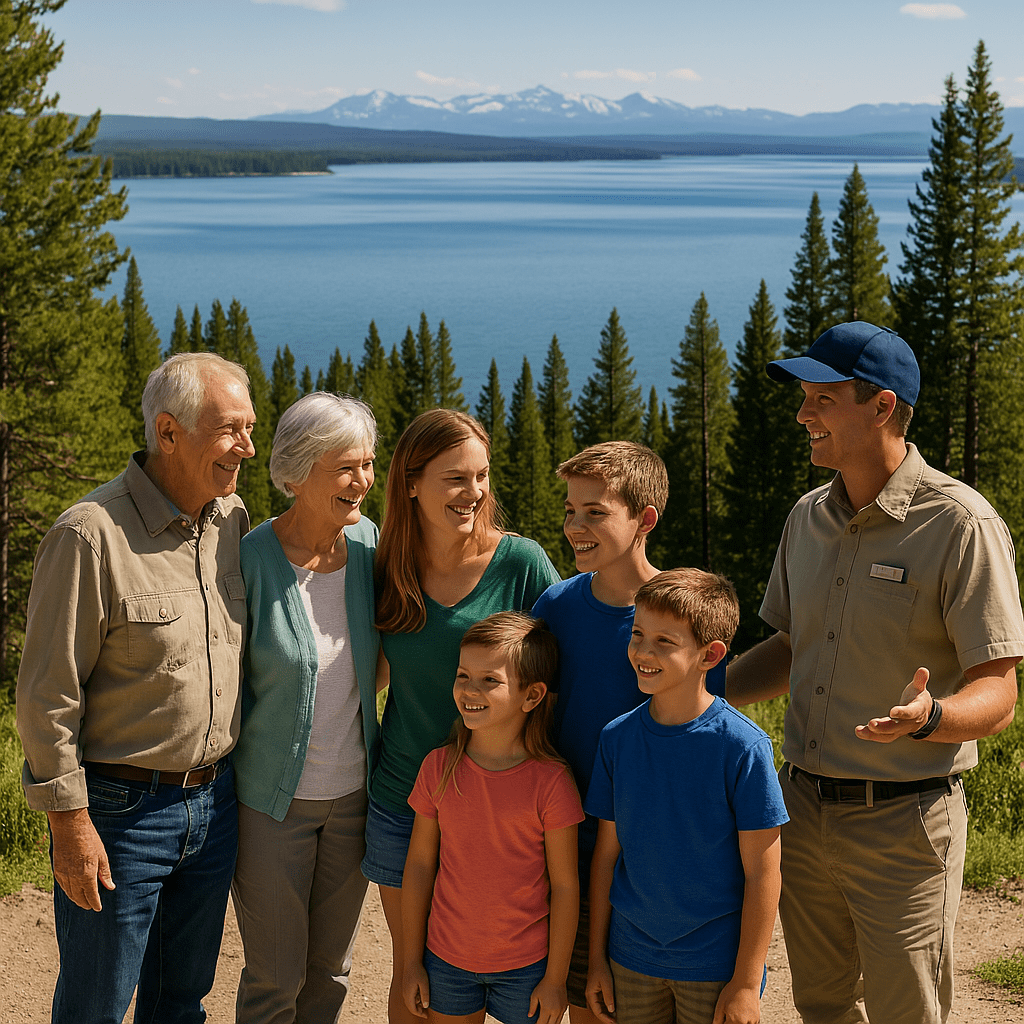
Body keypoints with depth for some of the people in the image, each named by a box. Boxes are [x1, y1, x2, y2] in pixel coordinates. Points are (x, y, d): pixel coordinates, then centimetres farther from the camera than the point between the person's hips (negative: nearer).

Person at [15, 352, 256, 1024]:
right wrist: (69, 820, -14)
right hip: (121, 810, -6)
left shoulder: (233, 520, 2)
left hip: (214, 801, 6)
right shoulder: (91, 535, -19)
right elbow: (48, 695, -15)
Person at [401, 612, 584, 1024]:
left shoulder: (550, 781, -15)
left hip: (525, 968, -2)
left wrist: (556, 978, -5)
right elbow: (420, 865, 1)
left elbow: (564, 885, -9)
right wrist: (412, 960, 4)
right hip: (447, 960, 3)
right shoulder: (439, 767, -6)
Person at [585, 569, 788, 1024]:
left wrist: (747, 983, -10)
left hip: (715, 967, -3)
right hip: (631, 961, 4)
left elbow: (762, 872, -12)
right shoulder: (617, 738, -3)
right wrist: (597, 959, 7)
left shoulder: (743, 747, -15)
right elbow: (607, 852, 4)